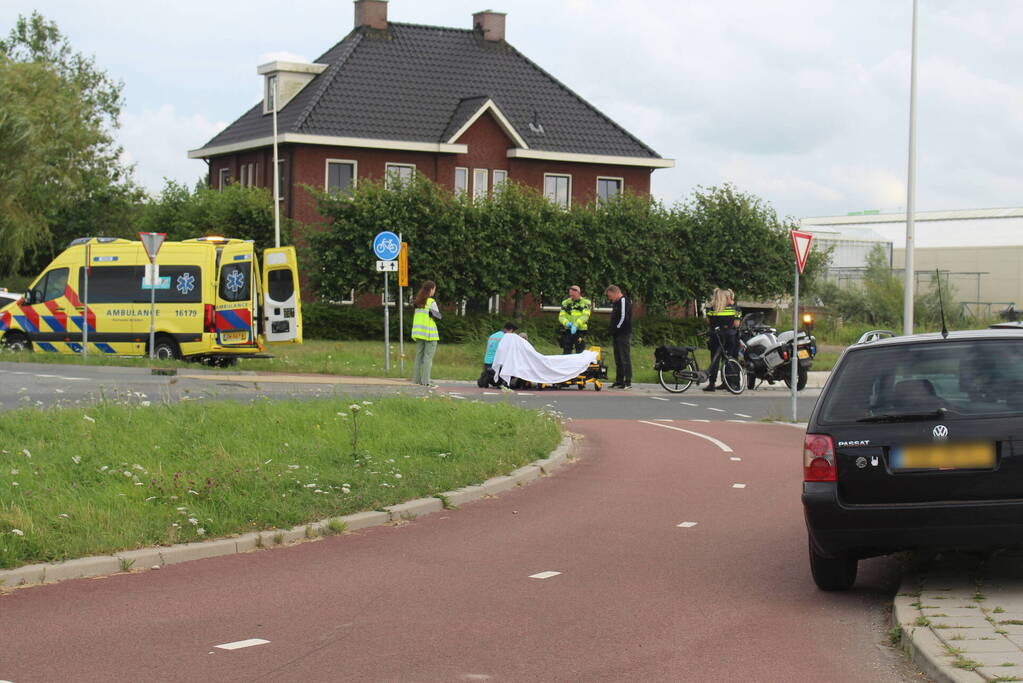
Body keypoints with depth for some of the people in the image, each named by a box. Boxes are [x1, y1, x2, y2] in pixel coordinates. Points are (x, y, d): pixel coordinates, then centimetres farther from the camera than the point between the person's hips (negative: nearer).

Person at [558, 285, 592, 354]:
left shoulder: (586, 303, 1)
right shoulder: (565, 303, 10)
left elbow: (585, 316, -12)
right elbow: (561, 316, 3)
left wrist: (576, 325, -27)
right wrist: (566, 323, -20)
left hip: (580, 331, -3)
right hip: (567, 331, 3)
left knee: (580, 353, 0)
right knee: (566, 353, 5)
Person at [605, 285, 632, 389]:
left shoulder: (624, 301, -12)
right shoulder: (617, 302, 19)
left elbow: (624, 318, -20)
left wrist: (616, 329, -13)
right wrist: (613, 331, 12)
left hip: (624, 334, -10)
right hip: (617, 335, 10)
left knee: (625, 358, -8)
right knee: (618, 359, 12)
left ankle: (628, 382, -8)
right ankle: (619, 381, 16)